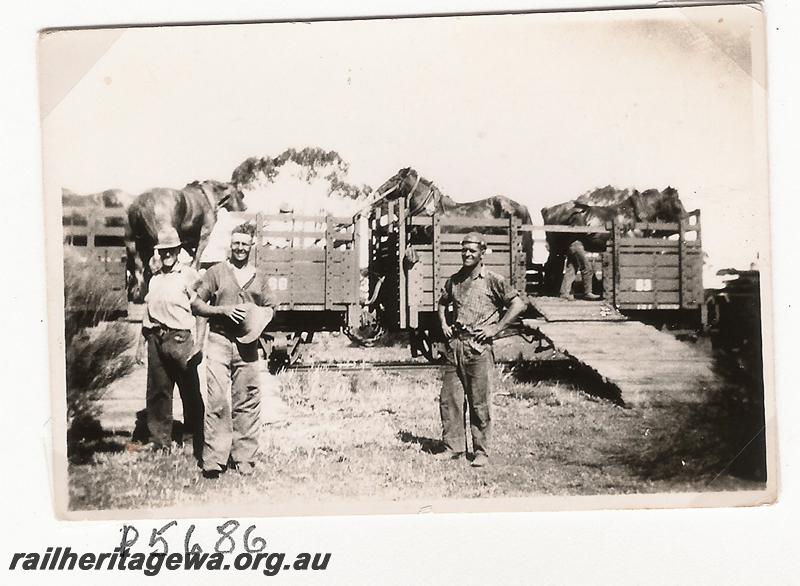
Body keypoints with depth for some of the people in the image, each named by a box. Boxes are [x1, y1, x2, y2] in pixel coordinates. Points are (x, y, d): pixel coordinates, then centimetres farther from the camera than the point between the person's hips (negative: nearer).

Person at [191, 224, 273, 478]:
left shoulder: (258, 279, 16)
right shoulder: (216, 272, 7)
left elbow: (268, 308, 24)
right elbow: (196, 304, 5)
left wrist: (261, 320, 2)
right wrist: (223, 310, -10)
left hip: (248, 344, 3)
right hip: (219, 340, -3)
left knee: (247, 402, 2)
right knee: (217, 399, -12)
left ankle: (244, 459, 9)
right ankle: (213, 460, -12)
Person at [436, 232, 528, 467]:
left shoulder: (492, 280, -4)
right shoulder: (454, 280, 12)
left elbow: (519, 305, -7)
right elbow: (442, 302, 31)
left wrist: (495, 328, -10)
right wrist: (443, 324, 14)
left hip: (479, 346, -5)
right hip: (455, 344, 5)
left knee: (479, 402, 0)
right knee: (449, 398, 6)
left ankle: (481, 452, 9)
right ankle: (453, 447, 17)